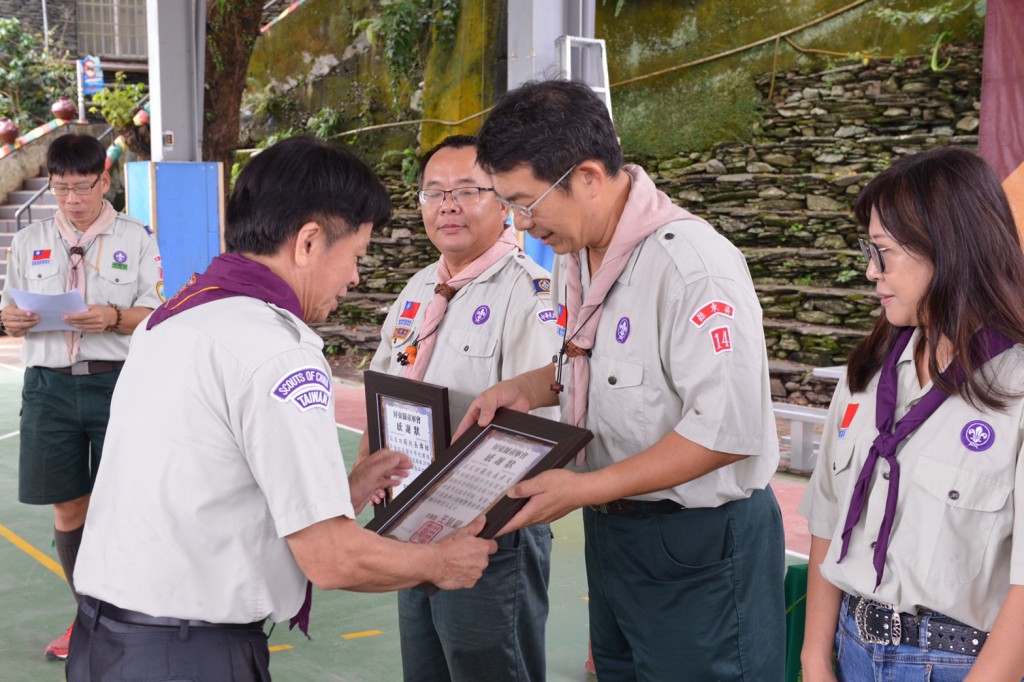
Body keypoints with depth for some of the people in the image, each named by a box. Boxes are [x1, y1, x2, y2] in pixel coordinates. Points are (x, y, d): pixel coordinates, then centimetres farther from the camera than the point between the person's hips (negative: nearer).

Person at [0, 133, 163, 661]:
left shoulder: (136, 238, 2)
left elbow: (155, 315, -2)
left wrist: (114, 317, -21)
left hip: (117, 382, -3)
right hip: (49, 385, 3)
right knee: (68, 508, 9)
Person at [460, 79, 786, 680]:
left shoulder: (695, 265, -25)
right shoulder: (574, 254, 3)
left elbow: (728, 430, -27)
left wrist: (586, 488, -24)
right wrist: (530, 388, 0)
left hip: (698, 543, -8)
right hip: (611, 530, 8)